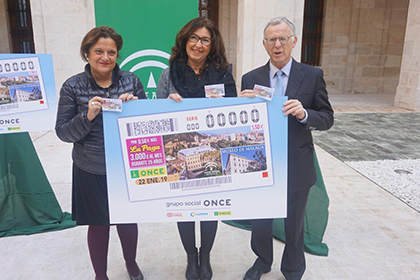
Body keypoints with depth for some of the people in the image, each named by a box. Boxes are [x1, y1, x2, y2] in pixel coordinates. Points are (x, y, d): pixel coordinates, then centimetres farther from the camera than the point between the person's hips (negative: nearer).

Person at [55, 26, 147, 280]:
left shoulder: (131, 80, -1)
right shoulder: (73, 86, -5)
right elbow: (63, 132, -6)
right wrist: (88, 116, -23)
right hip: (91, 171, -1)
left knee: (129, 221, 16)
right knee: (98, 225, 13)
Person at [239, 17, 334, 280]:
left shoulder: (312, 76, -4)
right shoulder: (251, 79, -1)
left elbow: (327, 118, -3)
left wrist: (304, 114, -24)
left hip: (296, 167, 0)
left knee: (294, 224, 18)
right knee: (260, 223, 16)